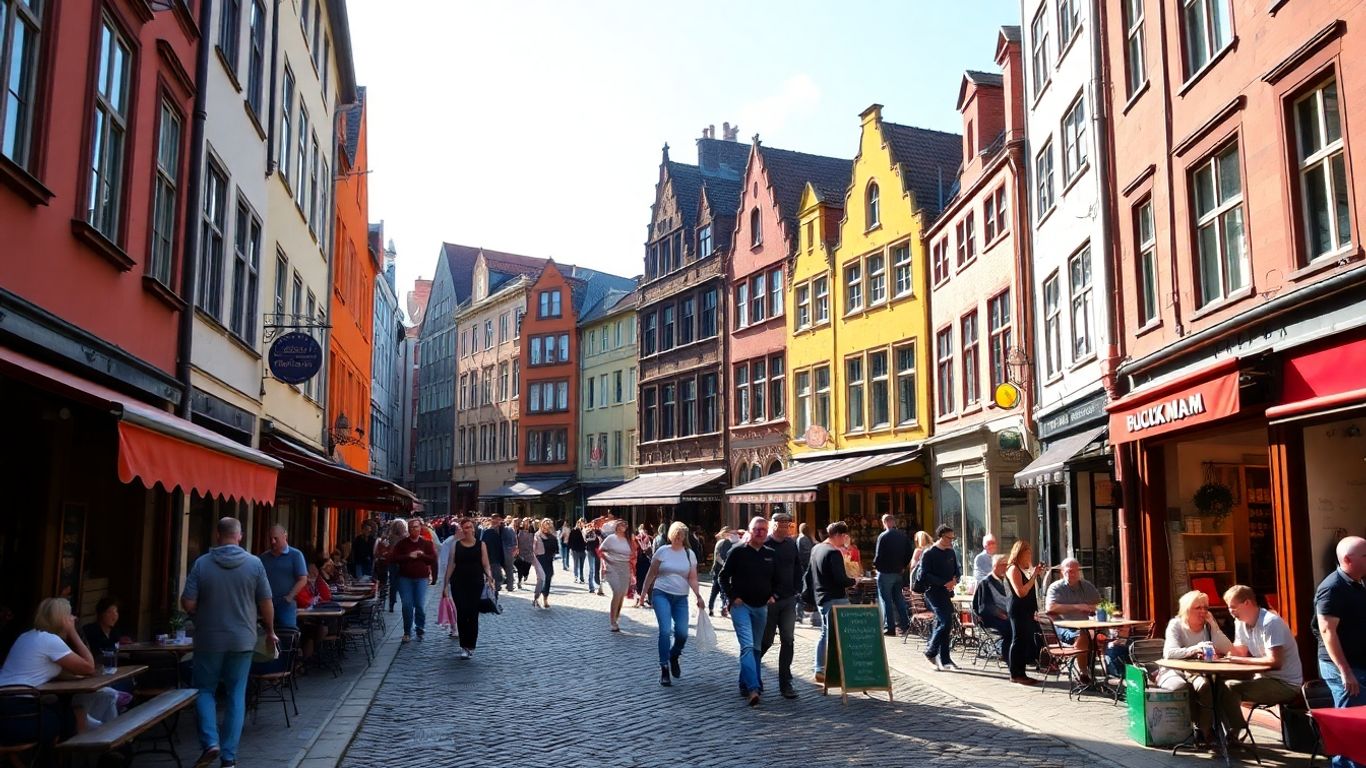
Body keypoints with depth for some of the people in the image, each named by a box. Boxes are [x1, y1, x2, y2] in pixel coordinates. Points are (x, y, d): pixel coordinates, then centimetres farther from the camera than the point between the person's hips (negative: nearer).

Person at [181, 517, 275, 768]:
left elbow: (187, 603, -9)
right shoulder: (255, 564, -7)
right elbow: (266, 604, -2)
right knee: (237, 696, 9)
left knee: (205, 690, 16)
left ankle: (210, 742, -1)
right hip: (242, 640, 1)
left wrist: (202, 612, 14)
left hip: (209, 639, 0)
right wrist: (270, 632, 13)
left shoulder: (202, 563, -8)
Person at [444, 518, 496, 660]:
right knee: (461, 614, -4)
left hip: (476, 583, 0)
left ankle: (470, 647, 10)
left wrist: (489, 576, -15)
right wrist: (446, 582, -1)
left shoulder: (481, 545, 4)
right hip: (459, 583, 0)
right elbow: (451, 565, 3)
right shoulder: (455, 545, 5)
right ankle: (464, 647, 3)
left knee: (472, 614, 2)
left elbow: (486, 564, 1)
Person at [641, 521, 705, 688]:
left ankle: (674, 658, 28)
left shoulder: (689, 554, 5)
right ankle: (664, 669, -8)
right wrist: (644, 593, 2)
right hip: (661, 594, -2)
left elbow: (692, 578, 3)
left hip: (681, 598, 2)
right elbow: (651, 574, 5)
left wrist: (698, 595, -10)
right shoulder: (662, 551, 0)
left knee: (682, 633, -4)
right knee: (665, 630, -16)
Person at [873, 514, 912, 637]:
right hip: (899, 572, 6)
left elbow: (879, 554, -17)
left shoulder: (883, 536, -14)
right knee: (899, 598, 15)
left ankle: (889, 627, 1)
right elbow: (909, 553, 7)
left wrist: (875, 564, 1)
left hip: (886, 572, -6)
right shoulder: (903, 536, 5)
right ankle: (905, 625, 12)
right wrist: (903, 566, 14)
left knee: (886, 600, 1)